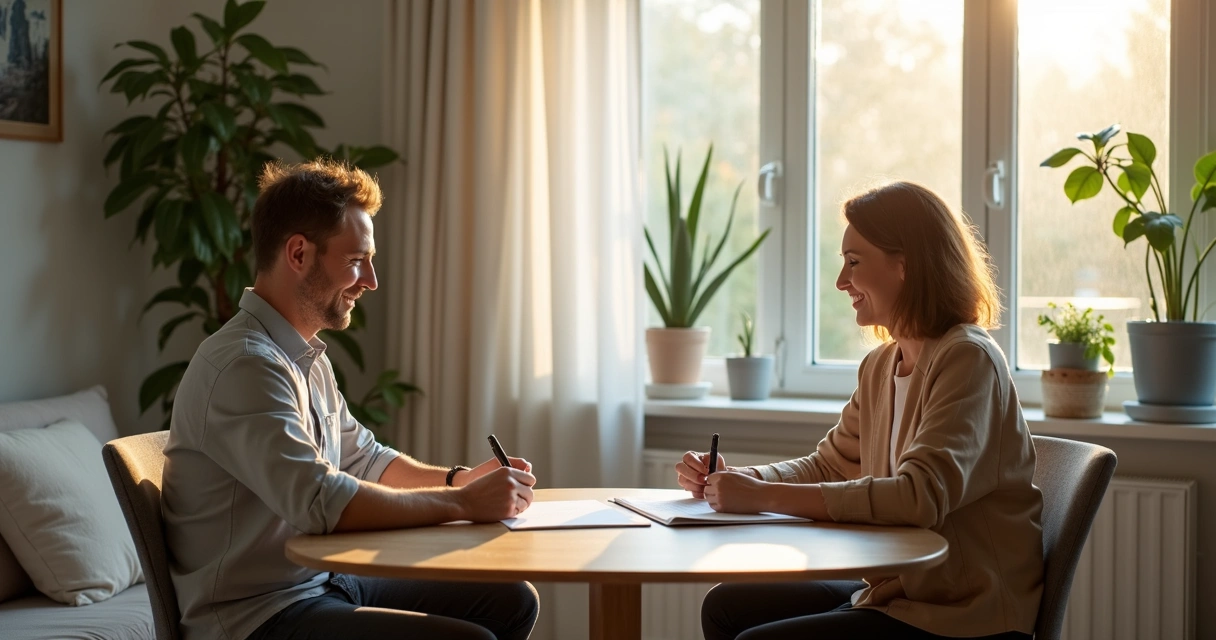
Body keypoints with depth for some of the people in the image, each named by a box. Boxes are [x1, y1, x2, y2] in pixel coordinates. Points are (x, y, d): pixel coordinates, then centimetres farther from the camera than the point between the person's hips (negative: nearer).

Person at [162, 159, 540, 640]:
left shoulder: (307, 358, 12)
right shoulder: (242, 365, -20)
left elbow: (363, 458, 23)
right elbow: (322, 501, -29)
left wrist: (458, 479, 5)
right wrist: (464, 502, -21)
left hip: (323, 581, 10)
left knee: (512, 601, 6)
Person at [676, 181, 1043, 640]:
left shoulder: (967, 360, -18)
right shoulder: (880, 366, 8)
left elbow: (922, 496, -30)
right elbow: (828, 467, 15)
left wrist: (766, 496, -28)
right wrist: (733, 480, -4)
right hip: (899, 593, 8)